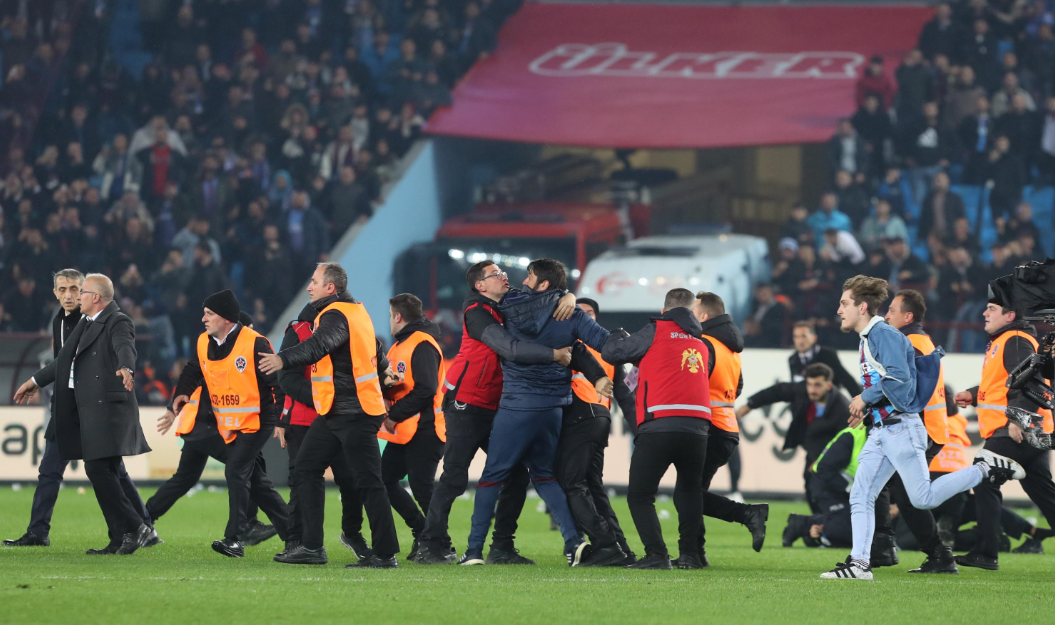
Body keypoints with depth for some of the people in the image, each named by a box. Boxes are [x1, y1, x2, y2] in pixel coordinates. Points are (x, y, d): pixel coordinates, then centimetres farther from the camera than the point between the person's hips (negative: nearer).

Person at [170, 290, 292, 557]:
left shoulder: (254, 344, -18)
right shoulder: (204, 344, 3)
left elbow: (278, 382, -15)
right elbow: (192, 372, 15)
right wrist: (182, 393, -6)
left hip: (256, 422, -8)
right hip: (229, 425, 8)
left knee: (236, 471, -18)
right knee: (255, 479, 11)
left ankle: (235, 539, -18)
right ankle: (291, 532, 23)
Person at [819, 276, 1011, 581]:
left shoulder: (884, 335, -12)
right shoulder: (868, 338, 18)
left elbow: (898, 378, -24)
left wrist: (864, 398, -13)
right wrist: (866, 410, 15)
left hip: (901, 428, -9)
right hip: (880, 431, 9)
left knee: (923, 498, -7)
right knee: (860, 496, -1)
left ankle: (984, 469, 8)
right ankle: (859, 562, -4)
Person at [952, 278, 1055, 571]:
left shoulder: (1016, 341, -13)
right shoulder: (1002, 341, 20)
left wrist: (1018, 420, -29)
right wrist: (973, 395, 17)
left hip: (1014, 432, -11)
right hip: (1030, 432, 11)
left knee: (984, 483, -7)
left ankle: (986, 553, -6)